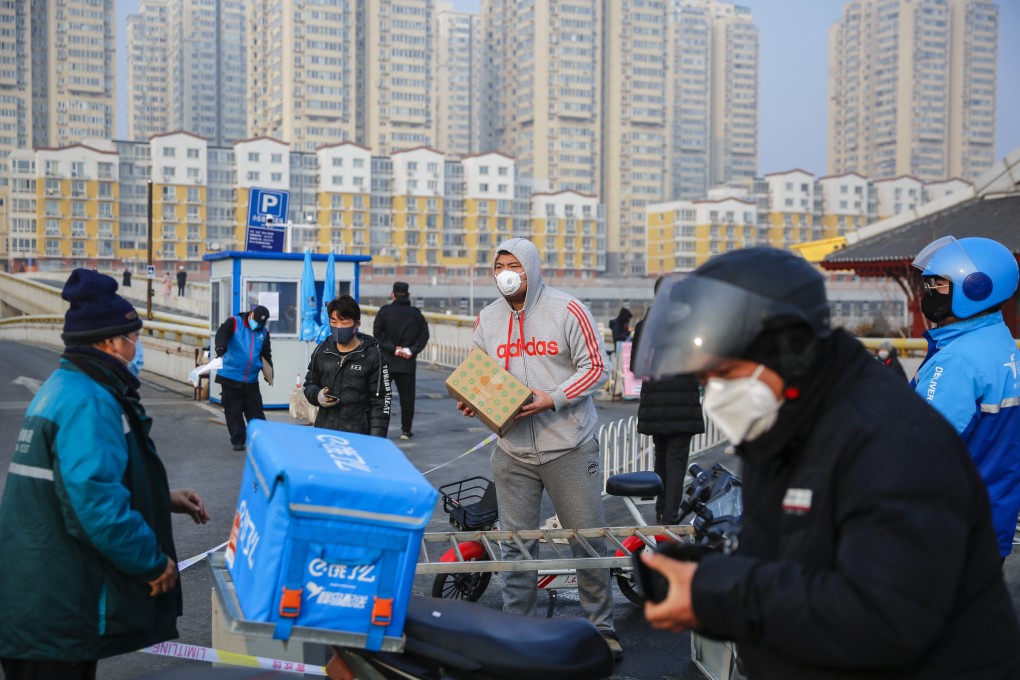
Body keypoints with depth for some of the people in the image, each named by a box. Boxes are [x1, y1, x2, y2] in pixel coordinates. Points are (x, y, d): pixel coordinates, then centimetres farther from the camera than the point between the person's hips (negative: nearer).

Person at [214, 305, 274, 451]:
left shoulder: (264, 332, 10)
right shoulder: (234, 323, -3)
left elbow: (266, 355, 18)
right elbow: (222, 332, -23)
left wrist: (269, 373, 9)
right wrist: (221, 346, -43)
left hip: (251, 381, 3)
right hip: (230, 378, -3)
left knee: (256, 411, 5)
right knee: (233, 411, 4)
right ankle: (238, 441, 13)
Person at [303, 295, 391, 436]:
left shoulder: (372, 355, -5)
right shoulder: (322, 351, 5)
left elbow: (380, 400, -4)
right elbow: (309, 384, 19)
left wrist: (377, 439, -10)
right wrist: (317, 396, -4)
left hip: (358, 435, -4)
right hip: (324, 431, 4)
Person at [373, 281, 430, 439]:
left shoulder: (384, 311, -1)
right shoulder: (417, 314, 6)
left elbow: (378, 334, -10)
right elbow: (424, 336, 0)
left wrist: (393, 348, -11)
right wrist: (412, 350, -7)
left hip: (386, 361, -1)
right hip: (408, 363, 1)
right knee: (407, 397, 7)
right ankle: (406, 430, 8)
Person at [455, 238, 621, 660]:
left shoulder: (567, 310, -4)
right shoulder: (486, 320, 10)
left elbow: (596, 367, -6)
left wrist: (553, 398, -17)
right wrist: (470, 401, -4)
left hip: (569, 447, -3)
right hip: (512, 450, 4)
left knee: (589, 539, 4)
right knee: (515, 544, 10)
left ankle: (601, 626, 21)